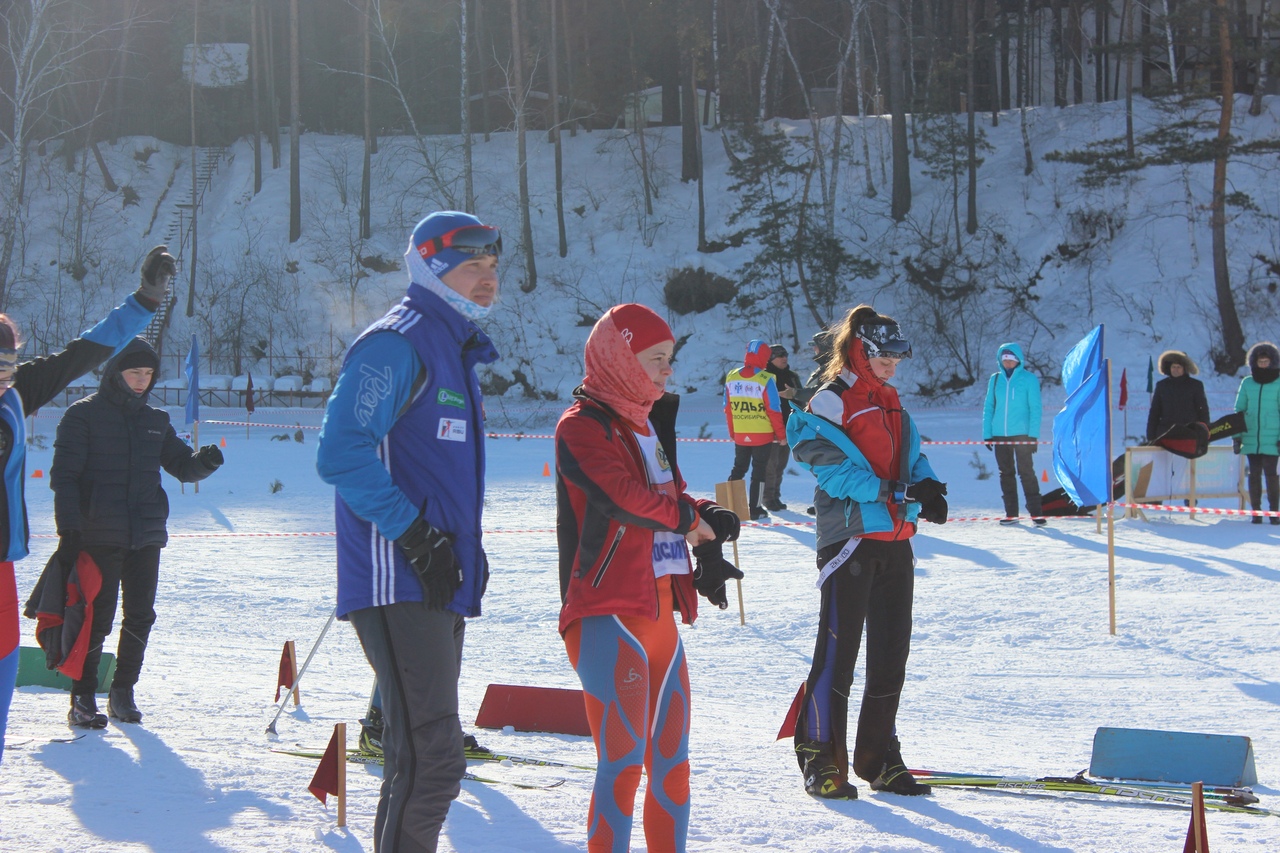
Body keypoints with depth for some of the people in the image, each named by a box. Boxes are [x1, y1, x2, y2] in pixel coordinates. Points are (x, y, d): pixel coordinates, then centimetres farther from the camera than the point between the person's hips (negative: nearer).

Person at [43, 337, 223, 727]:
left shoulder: (155, 420, 14)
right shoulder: (84, 415, -2)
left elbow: (180, 465, 16)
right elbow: (64, 475, -5)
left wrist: (204, 461, -8)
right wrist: (69, 530, -14)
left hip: (146, 535, 5)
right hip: (99, 534, -5)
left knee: (140, 617, 5)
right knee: (98, 617, -6)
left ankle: (123, 692, 18)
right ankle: (82, 700, 2)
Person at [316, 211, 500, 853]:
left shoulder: (454, 351, 21)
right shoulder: (395, 345, -10)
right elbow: (342, 453, -21)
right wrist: (415, 534, -22)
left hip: (440, 584, 10)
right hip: (399, 584, -10)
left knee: (420, 756, 15)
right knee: (431, 759, -15)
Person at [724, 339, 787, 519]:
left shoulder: (731, 377, 0)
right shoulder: (765, 380, -15)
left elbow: (728, 408, 5)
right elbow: (774, 410, -12)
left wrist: (732, 432, 16)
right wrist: (781, 434, -2)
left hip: (740, 435, 4)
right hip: (763, 435, -4)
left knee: (738, 468, 17)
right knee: (759, 470, 6)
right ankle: (755, 508, 7)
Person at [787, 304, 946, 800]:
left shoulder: (892, 406, 17)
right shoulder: (828, 405, -8)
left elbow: (913, 459, 17)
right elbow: (837, 475, -16)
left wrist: (928, 489, -5)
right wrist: (899, 491, -24)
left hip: (895, 543, 8)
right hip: (850, 540, -8)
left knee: (891, 652, 10)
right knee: (837, 651, -4)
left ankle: (879, 757, 19)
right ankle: (820, 759, 2)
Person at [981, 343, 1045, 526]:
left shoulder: (1029, 379, -2)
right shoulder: (995, 380, 8)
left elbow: (1035, 408, -3)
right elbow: (989, 407, 13)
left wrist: (1033, 435, -10)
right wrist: (987, 434, 7)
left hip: (1021, 434, -4)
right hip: (999, 435, 4)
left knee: (1026, 472, -8)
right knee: (1006, 473, 8)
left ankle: (1036, 512, -6)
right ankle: (1011, 514, 14)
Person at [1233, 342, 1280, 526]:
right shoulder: (1247, 383, 9)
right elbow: (1239, 411, 13)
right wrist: (1236, 436, 8)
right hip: (1251, 439, 3)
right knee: (1254, 474, 4)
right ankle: (1256, 511, 10)